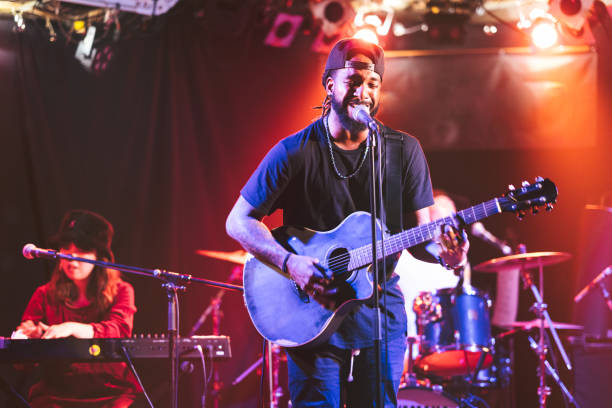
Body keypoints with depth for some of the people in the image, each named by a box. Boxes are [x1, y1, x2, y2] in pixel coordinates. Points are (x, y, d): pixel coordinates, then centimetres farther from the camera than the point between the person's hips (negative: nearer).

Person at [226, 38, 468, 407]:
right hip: (313, 312, -2)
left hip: (381, 315, 2)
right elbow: (239, 221, -4)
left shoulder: (404, 151, 1)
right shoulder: (296, 152, -7)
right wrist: (290, 263, -18)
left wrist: (443, 252, -20)